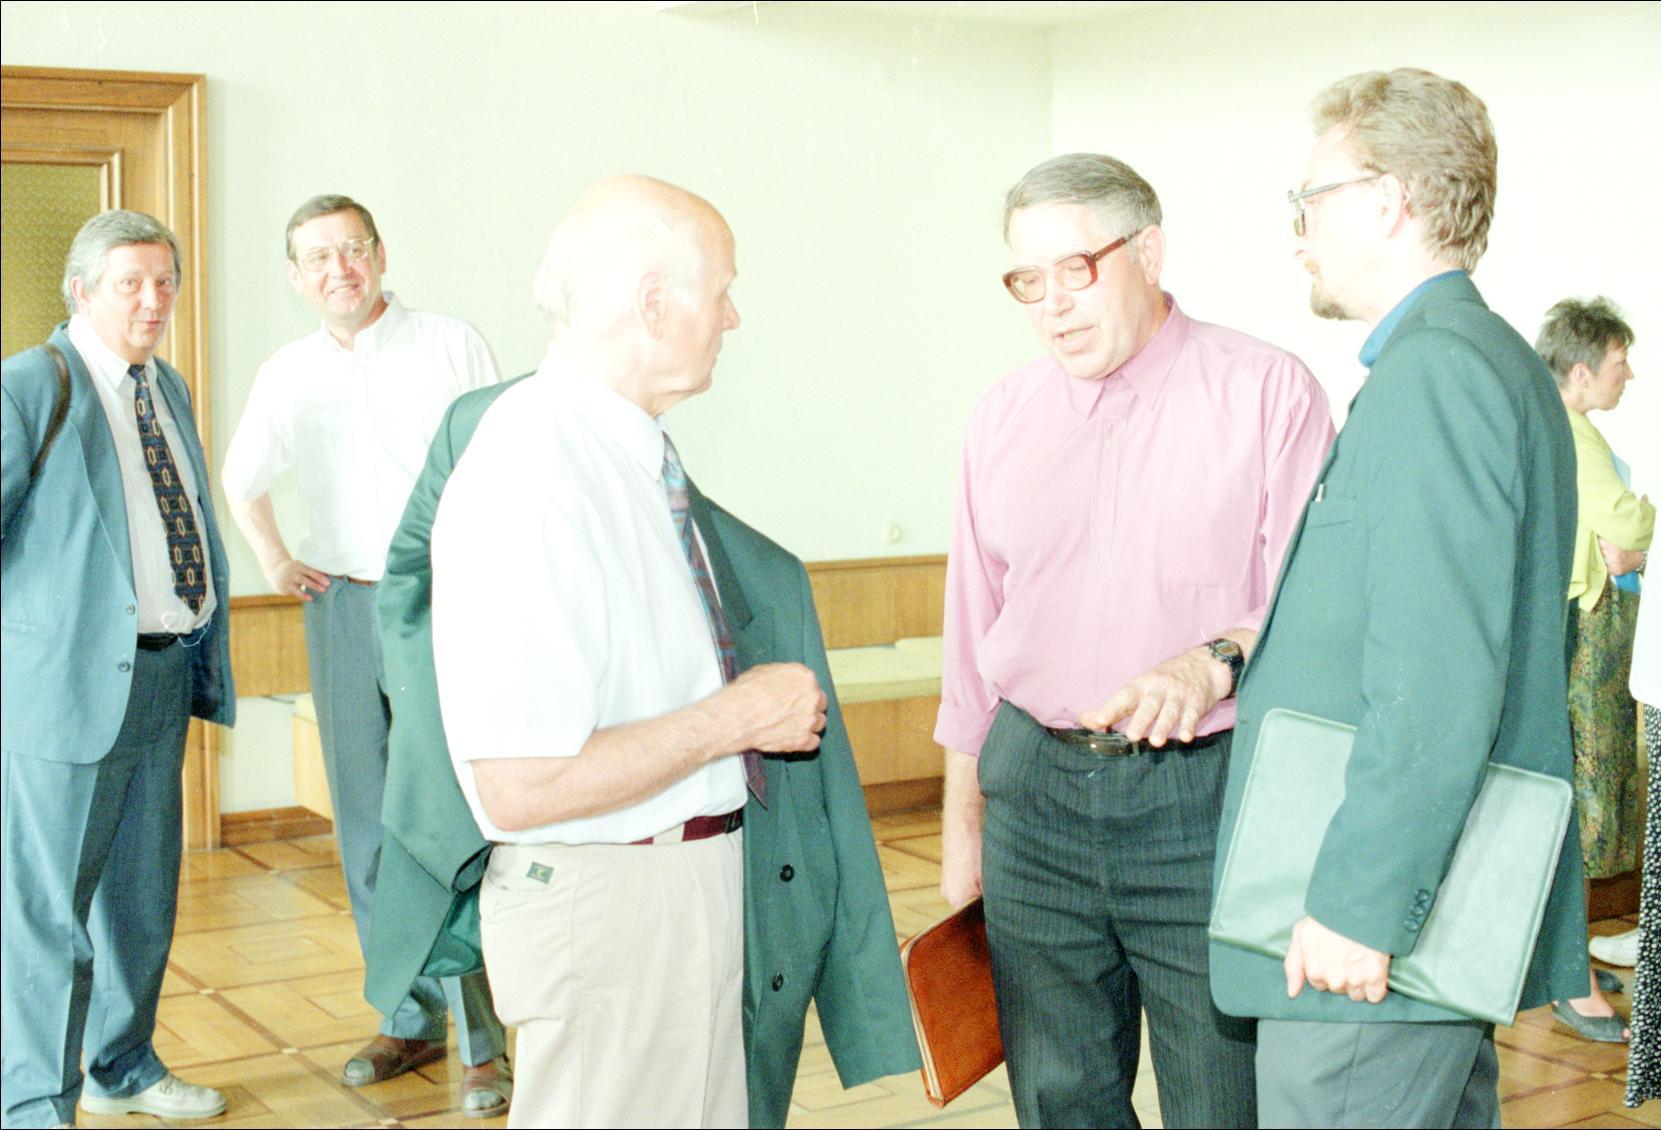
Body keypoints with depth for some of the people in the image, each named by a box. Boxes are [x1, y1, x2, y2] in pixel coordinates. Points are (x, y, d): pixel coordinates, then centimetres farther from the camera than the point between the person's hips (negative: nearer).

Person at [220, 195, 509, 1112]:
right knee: (367, 827, 8)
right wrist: (274, 560, 14)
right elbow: (242, 478, 27)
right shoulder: (286, 374, 10)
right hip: (340, 611, 5)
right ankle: (410, 1019, 22)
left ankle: (482, 1041, 0)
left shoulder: (451, 346, -2)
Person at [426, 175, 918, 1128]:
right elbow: (519, 789, -27)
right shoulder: (532, 478, -23)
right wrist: (736, 716, -19)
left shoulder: (642, 450, 4)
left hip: (708, 870, 9)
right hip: (606, 899, -9)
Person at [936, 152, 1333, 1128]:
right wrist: (961, 823, 15)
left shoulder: (1267, 390, -3)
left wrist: (1214, 663, -29)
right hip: (1034, 790, 4)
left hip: (1209, 798, -4)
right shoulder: (1005, 415, 11)